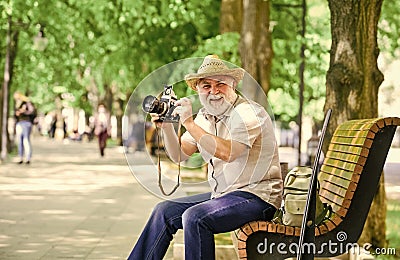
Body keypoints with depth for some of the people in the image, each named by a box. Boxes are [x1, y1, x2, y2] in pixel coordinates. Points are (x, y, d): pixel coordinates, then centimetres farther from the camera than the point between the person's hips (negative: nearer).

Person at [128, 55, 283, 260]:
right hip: (222, 194, 9)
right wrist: (166, 126, -6)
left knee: (195, 217, -28)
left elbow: (227, 153, -30)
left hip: (256, 196, -9)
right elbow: (179, 155, 11)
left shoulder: (248, 112, -15)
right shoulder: (204, 116, 11)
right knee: (164, 211, 4)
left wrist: (189, 123, -27)